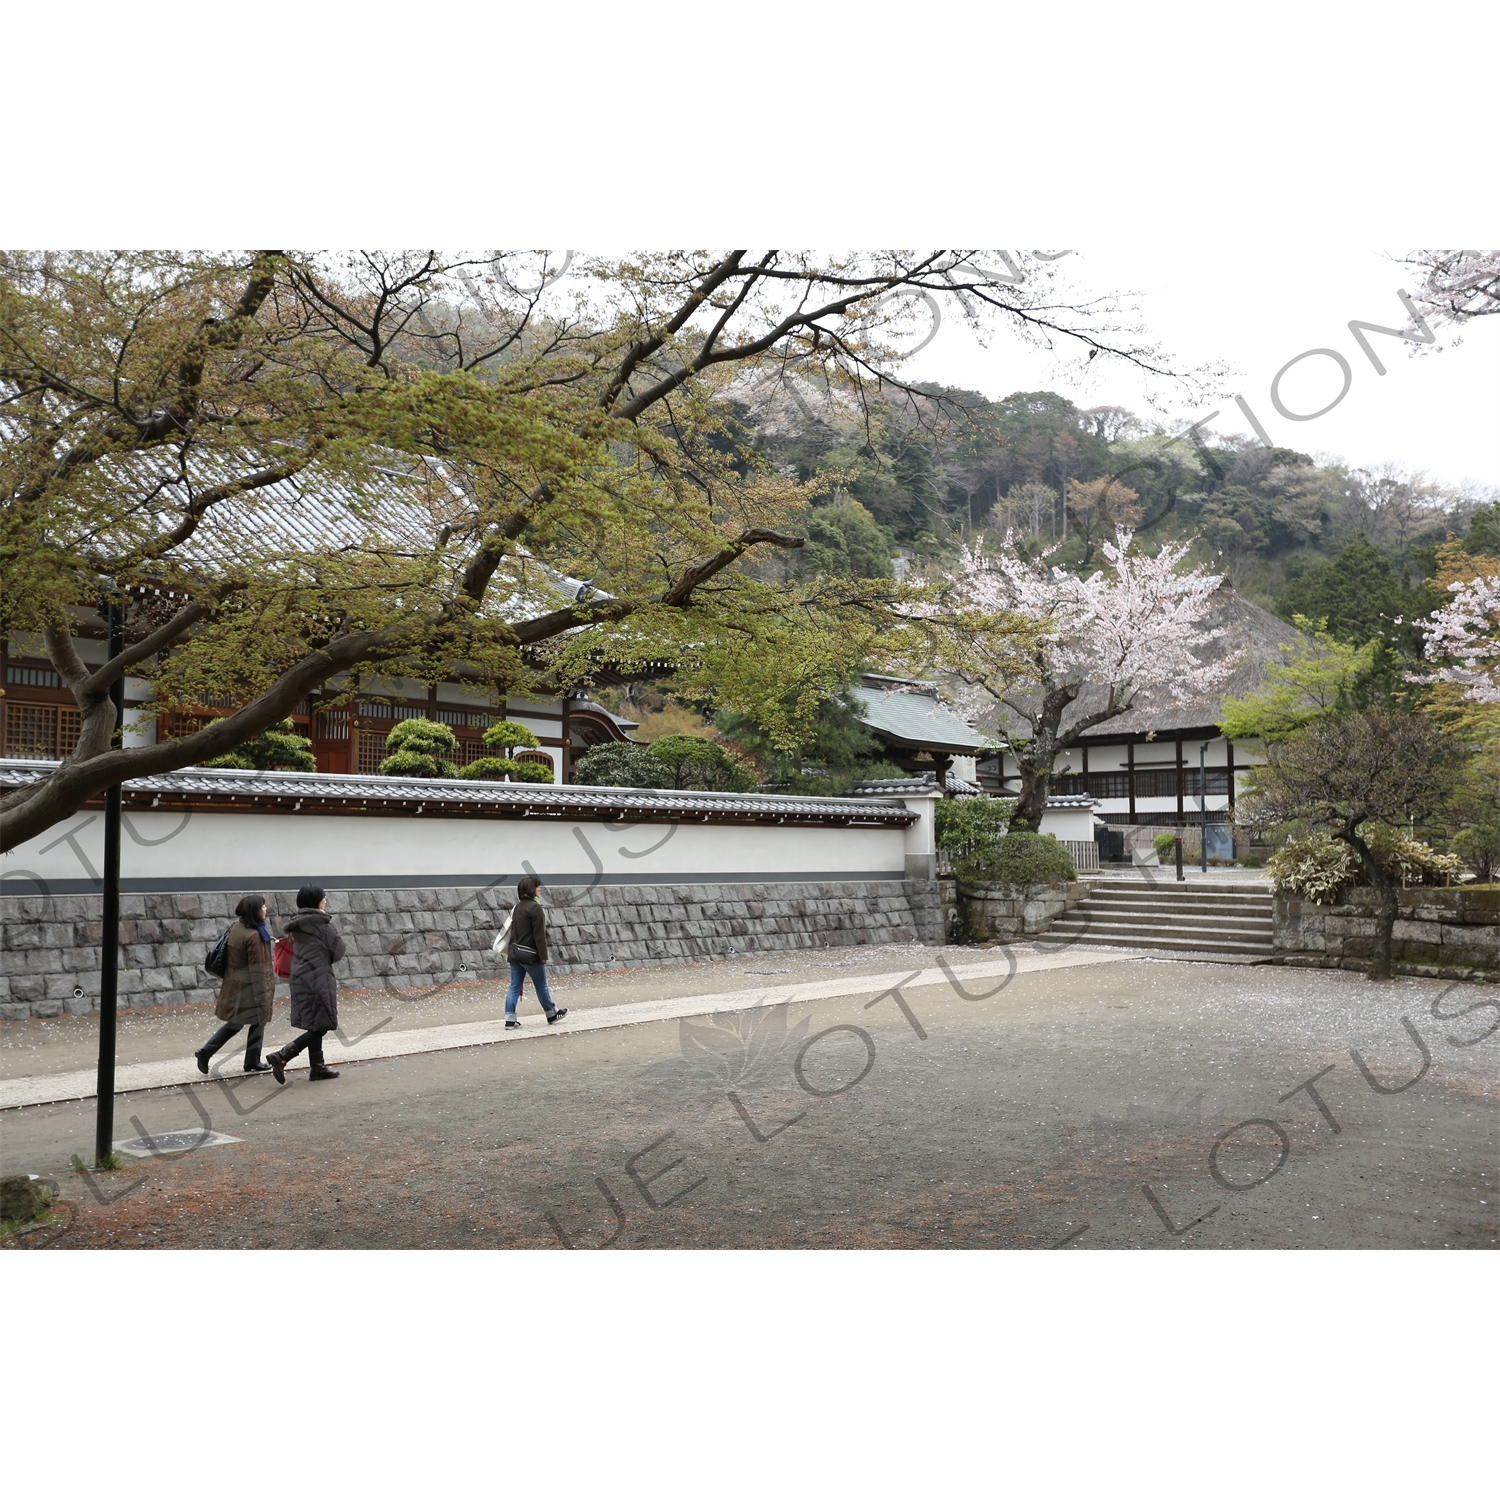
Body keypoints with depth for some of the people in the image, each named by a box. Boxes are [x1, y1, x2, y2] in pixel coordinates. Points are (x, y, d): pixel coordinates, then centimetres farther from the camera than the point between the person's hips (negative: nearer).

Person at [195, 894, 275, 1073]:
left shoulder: (236, 928, 3)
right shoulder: (254, 936, -23)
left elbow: (232, 960, 13)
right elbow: (257, 969, -22)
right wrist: (263, 996, -18)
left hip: (234, 986, 8)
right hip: (249, 988, -8)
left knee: (235, 1023, 20)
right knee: (257, 1023, 8)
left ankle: (206, 1051, 12)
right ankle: (252, 1062, 17)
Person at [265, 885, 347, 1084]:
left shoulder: (297, 923, 8)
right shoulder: (322, 924, -13)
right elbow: (338, 950, -8)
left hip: (300, 978, 8)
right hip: (318, 979, -8)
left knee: (314, 1026, 16)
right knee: (320, 1026, -3)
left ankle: (317, 1066, 21)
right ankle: (282, 1056, -13)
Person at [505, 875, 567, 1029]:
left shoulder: (518, 907, 9)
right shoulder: (535, 907, -16)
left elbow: (513, 930, 13)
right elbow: (539, 934, -17)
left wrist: (512, 949, 18)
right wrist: (543, 956, -14)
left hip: (515, 952, 7)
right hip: (530, 955, -7)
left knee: (515, 986, 7)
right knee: (541, 986, 9)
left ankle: (510, 1019, 4)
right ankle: (552, 1014, 24)